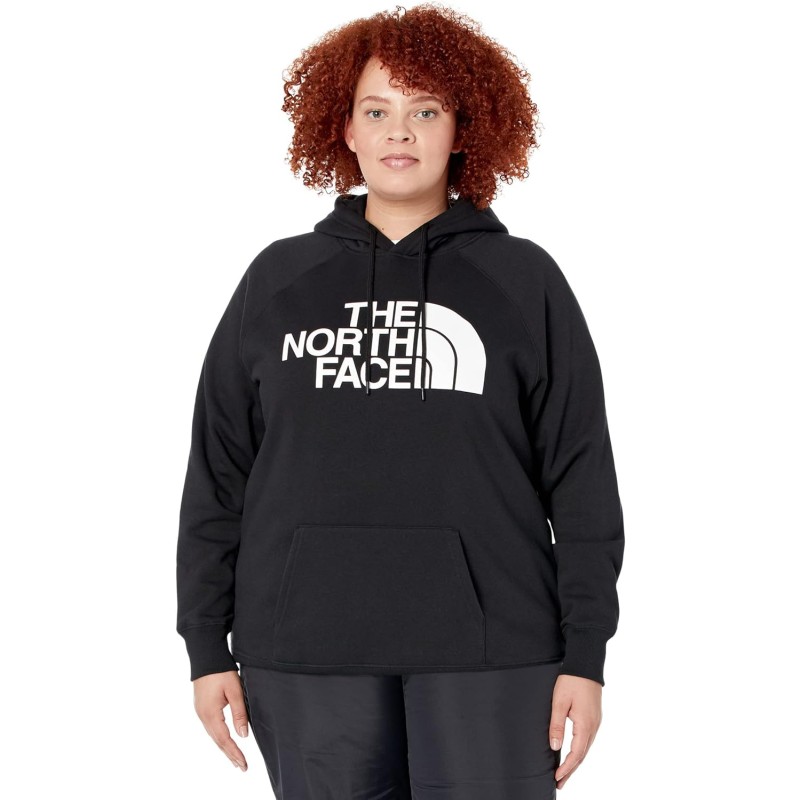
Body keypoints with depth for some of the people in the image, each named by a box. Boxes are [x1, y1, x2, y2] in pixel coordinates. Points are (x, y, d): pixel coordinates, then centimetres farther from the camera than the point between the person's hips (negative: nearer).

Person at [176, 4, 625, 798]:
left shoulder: (525, 280, 6)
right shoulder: (279, 279, 10)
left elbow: (582, 479, 4)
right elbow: (217, 471, 10)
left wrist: (585, 656, -1)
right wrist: (207, 647, 6)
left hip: (487, 651, -1)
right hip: (307, 649, 2)